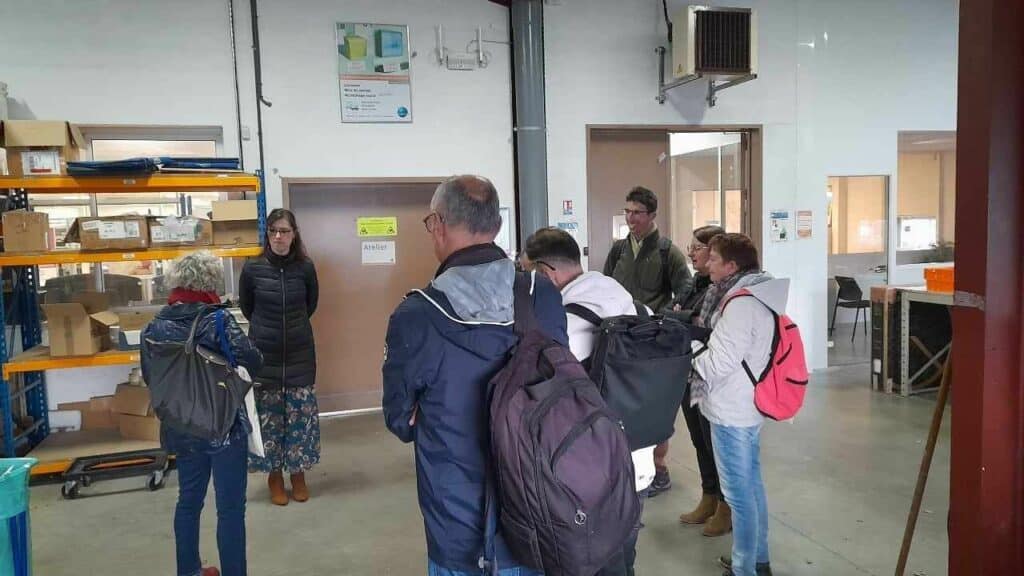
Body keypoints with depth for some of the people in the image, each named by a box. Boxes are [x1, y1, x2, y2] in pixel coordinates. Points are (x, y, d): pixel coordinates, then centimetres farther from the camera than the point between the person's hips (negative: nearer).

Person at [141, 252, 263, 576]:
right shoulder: (217, 319, -15)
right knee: (230, 507, 4)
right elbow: (252, 362, -20)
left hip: (181, 429, 6)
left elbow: (150, 377, 6)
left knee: (188, 500, 21)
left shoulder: (156, 327, 0)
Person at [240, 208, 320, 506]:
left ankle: (298, 474, 22)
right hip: (264, 353, -1)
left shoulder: (305, 267, -6)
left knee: (300, 414, 6)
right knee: (268, 414, 7)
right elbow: (246, 306, 9)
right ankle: (274, 476, 23)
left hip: (299, 353, 1)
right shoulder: (253, 268, -8)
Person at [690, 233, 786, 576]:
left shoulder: (741, 304, -22)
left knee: (738, 492, 2)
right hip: (748, 406, 10)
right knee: (752, 484, 19)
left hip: (731, 412, -10)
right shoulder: (754, 296, 8)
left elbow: (718, 363, -23)